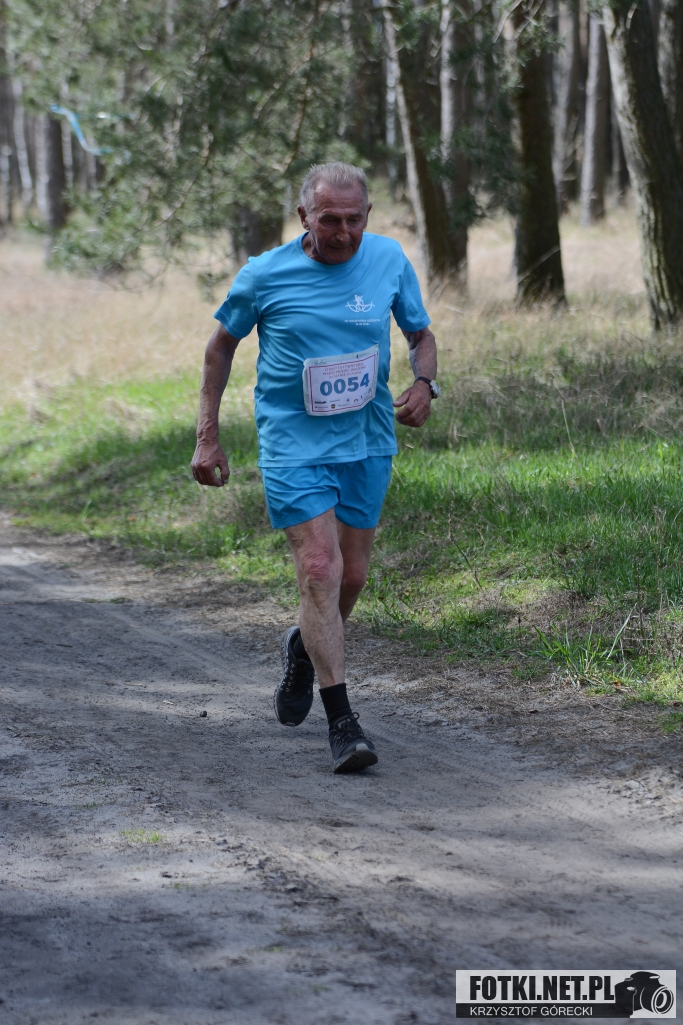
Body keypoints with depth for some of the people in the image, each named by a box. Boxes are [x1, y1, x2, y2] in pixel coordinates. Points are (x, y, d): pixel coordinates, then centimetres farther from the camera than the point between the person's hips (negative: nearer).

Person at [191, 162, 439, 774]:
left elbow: (421, 334, 12)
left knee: (351, 577, 11)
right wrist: (208, 438, 3)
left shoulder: (389, 260, -1)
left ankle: (304, 649, 44)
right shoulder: (265, 276, -9)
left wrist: (424, 385, -10)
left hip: (366, 441, 3)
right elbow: (222, 345, 6)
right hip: (293, 444, -3)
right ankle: (343, 722, -11)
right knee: (320, 571, -15)